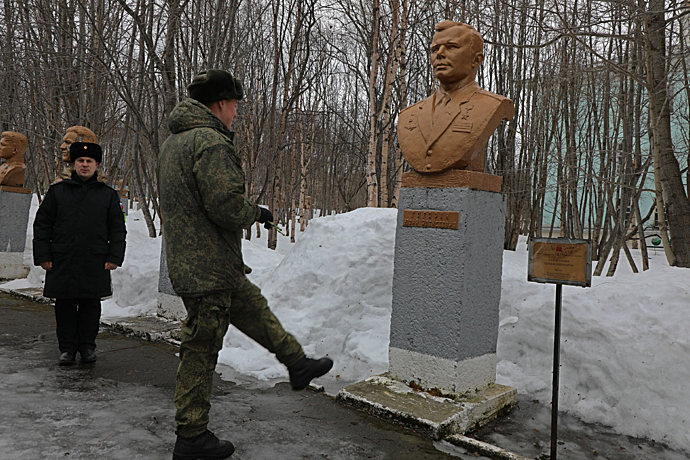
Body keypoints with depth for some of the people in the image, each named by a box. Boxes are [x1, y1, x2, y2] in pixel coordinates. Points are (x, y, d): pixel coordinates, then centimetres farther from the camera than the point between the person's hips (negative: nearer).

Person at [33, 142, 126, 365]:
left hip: (95, 263, 0)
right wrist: (42, 255, 1)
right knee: (65, 305, 5)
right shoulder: (56, 191, 8)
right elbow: (42, 224, 8)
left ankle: (87, 346, 19)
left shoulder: (108, 194, 8)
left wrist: (114, 257, -1)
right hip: (62, 261, 0)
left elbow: (118, 229, 8)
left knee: (91, 304, 6)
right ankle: (67, 348, 17)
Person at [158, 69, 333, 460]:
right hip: (210, 270, -10)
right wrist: (258, 213, -7)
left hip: (188, 263, 10)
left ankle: (298, 363, 38)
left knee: (255, 308, 23)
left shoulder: (174, 142, 15)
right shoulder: (211, 141, -19)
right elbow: (227, 205, -27)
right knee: (201, 350, 0)